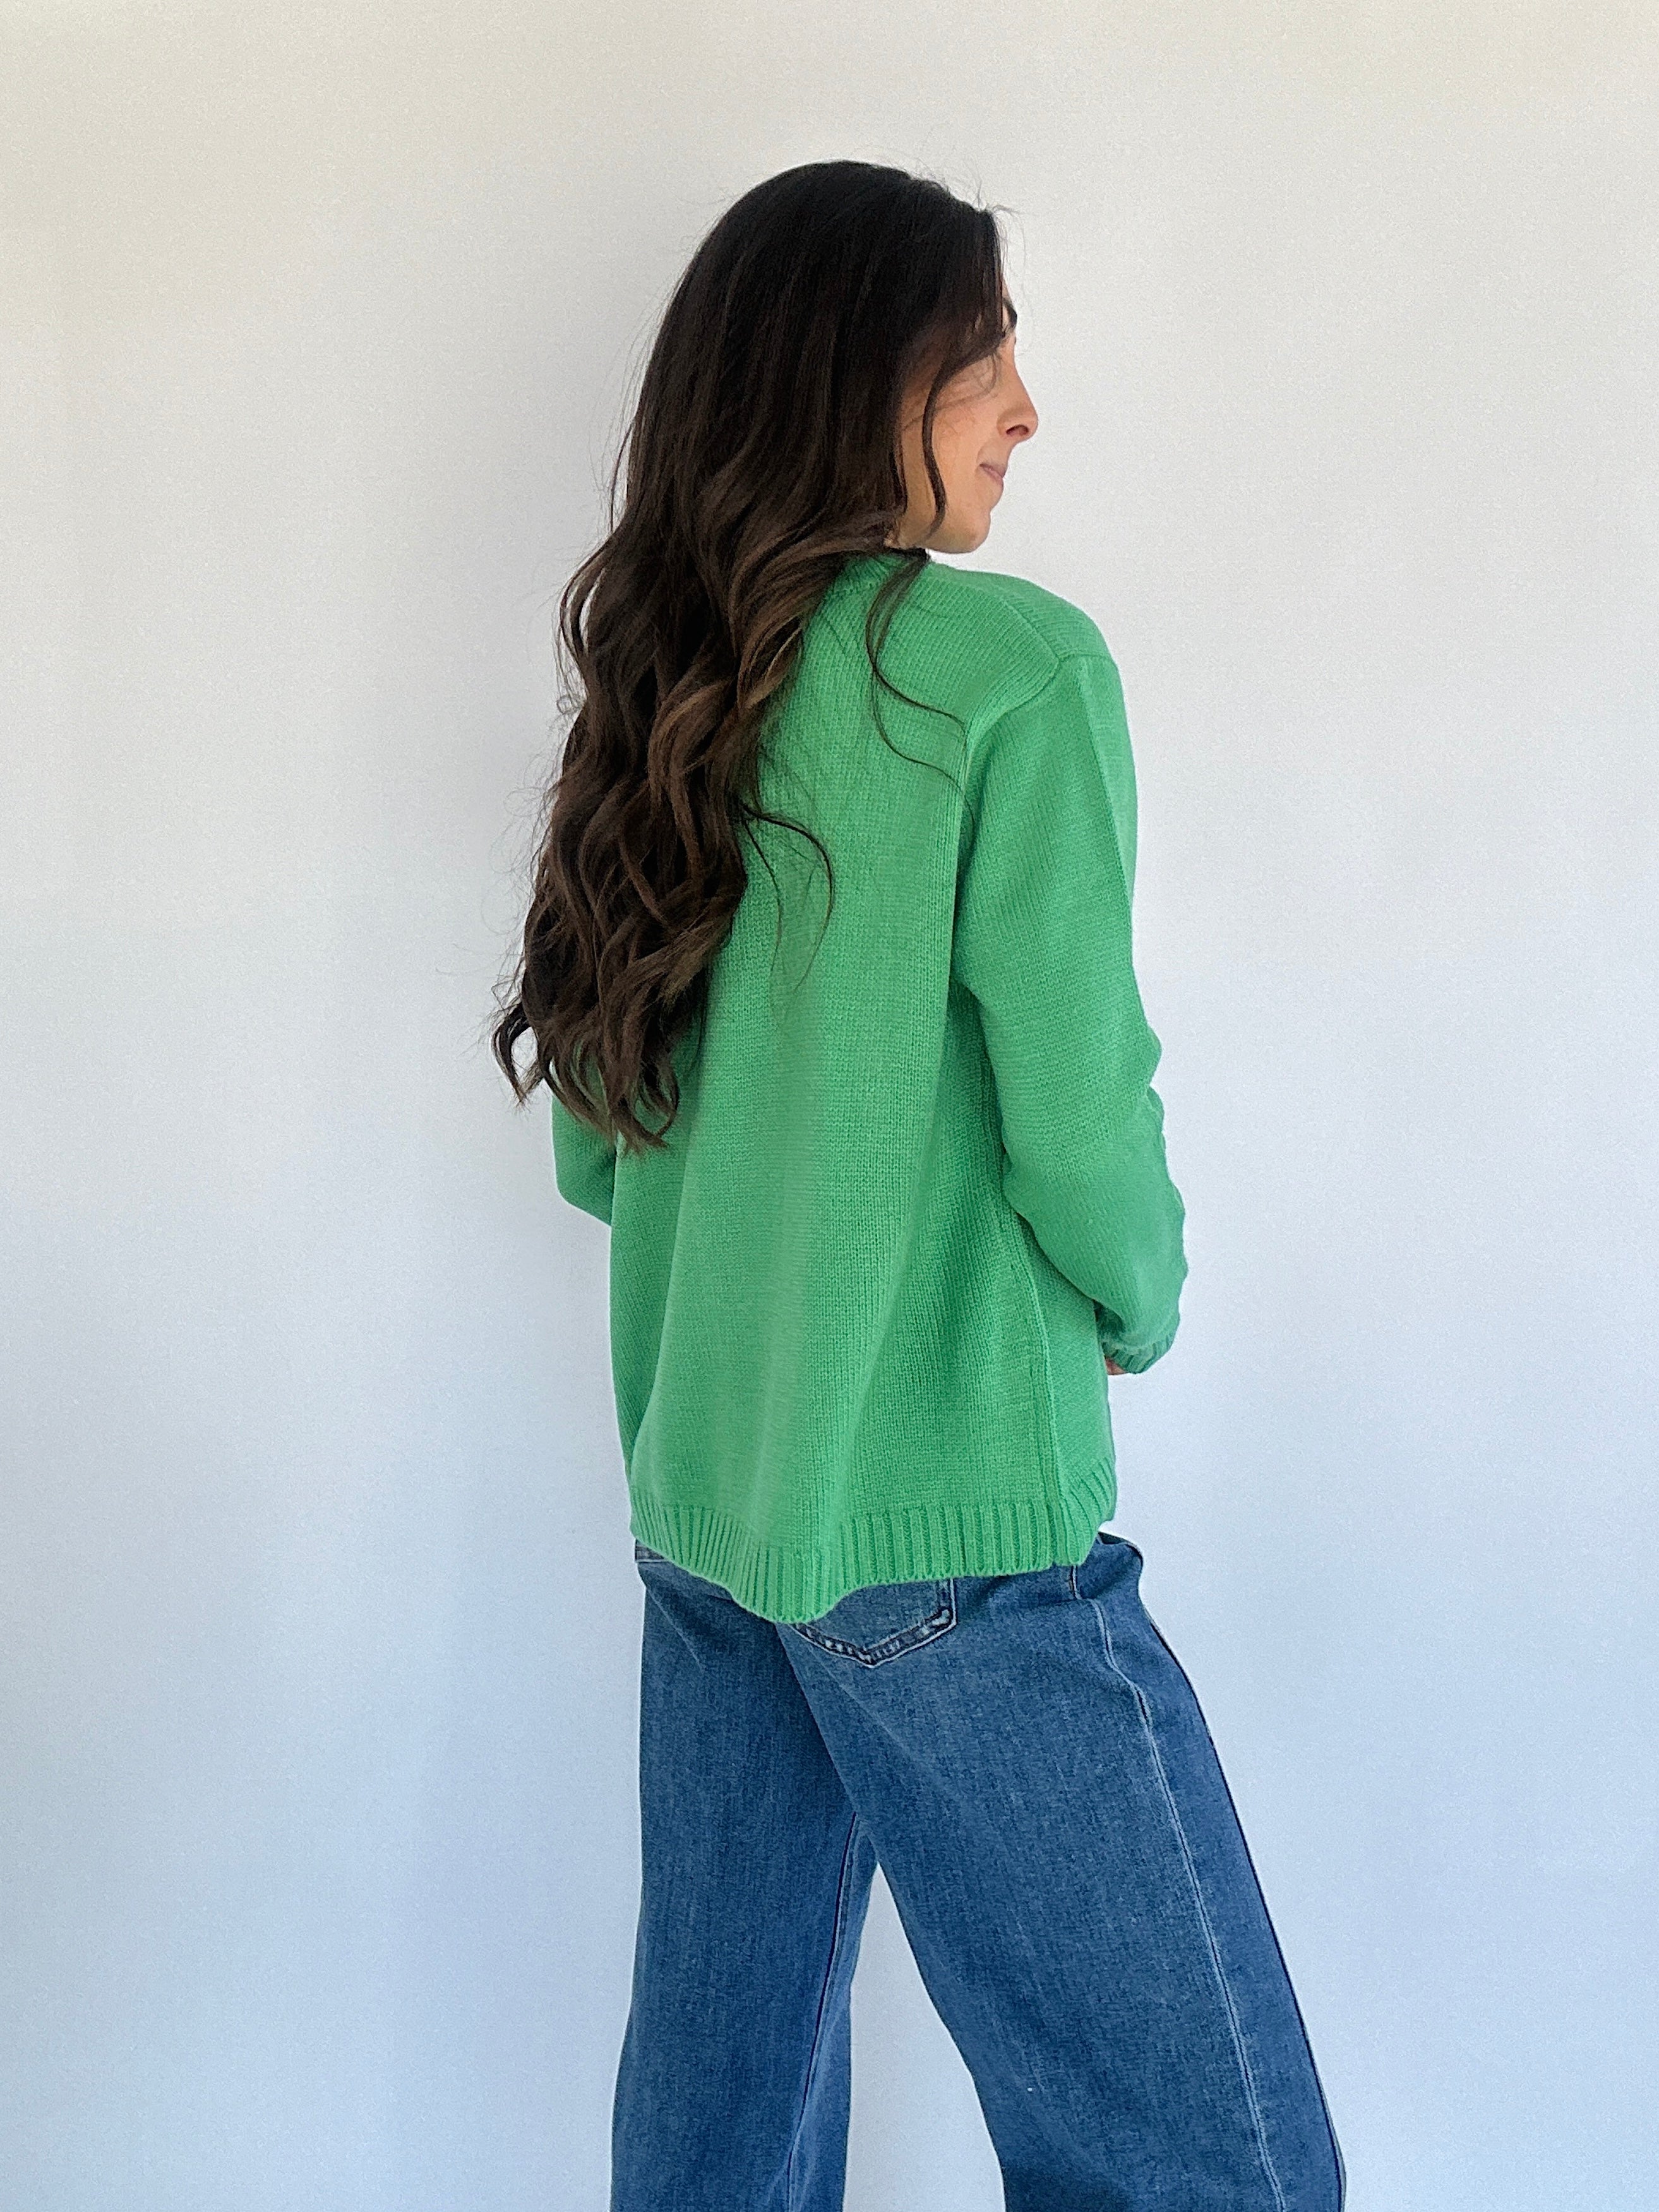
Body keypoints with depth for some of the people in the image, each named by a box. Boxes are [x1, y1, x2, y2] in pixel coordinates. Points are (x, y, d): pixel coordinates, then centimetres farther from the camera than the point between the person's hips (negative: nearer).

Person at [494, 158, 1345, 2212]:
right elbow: (1079, 1118, -15)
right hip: (947, 1530, -8)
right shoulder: (1006, 661, -12)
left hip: (699, 1500, 8)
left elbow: (592, 1142, 12)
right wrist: (1139, 1306, 4)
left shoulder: (663, 703, 9)